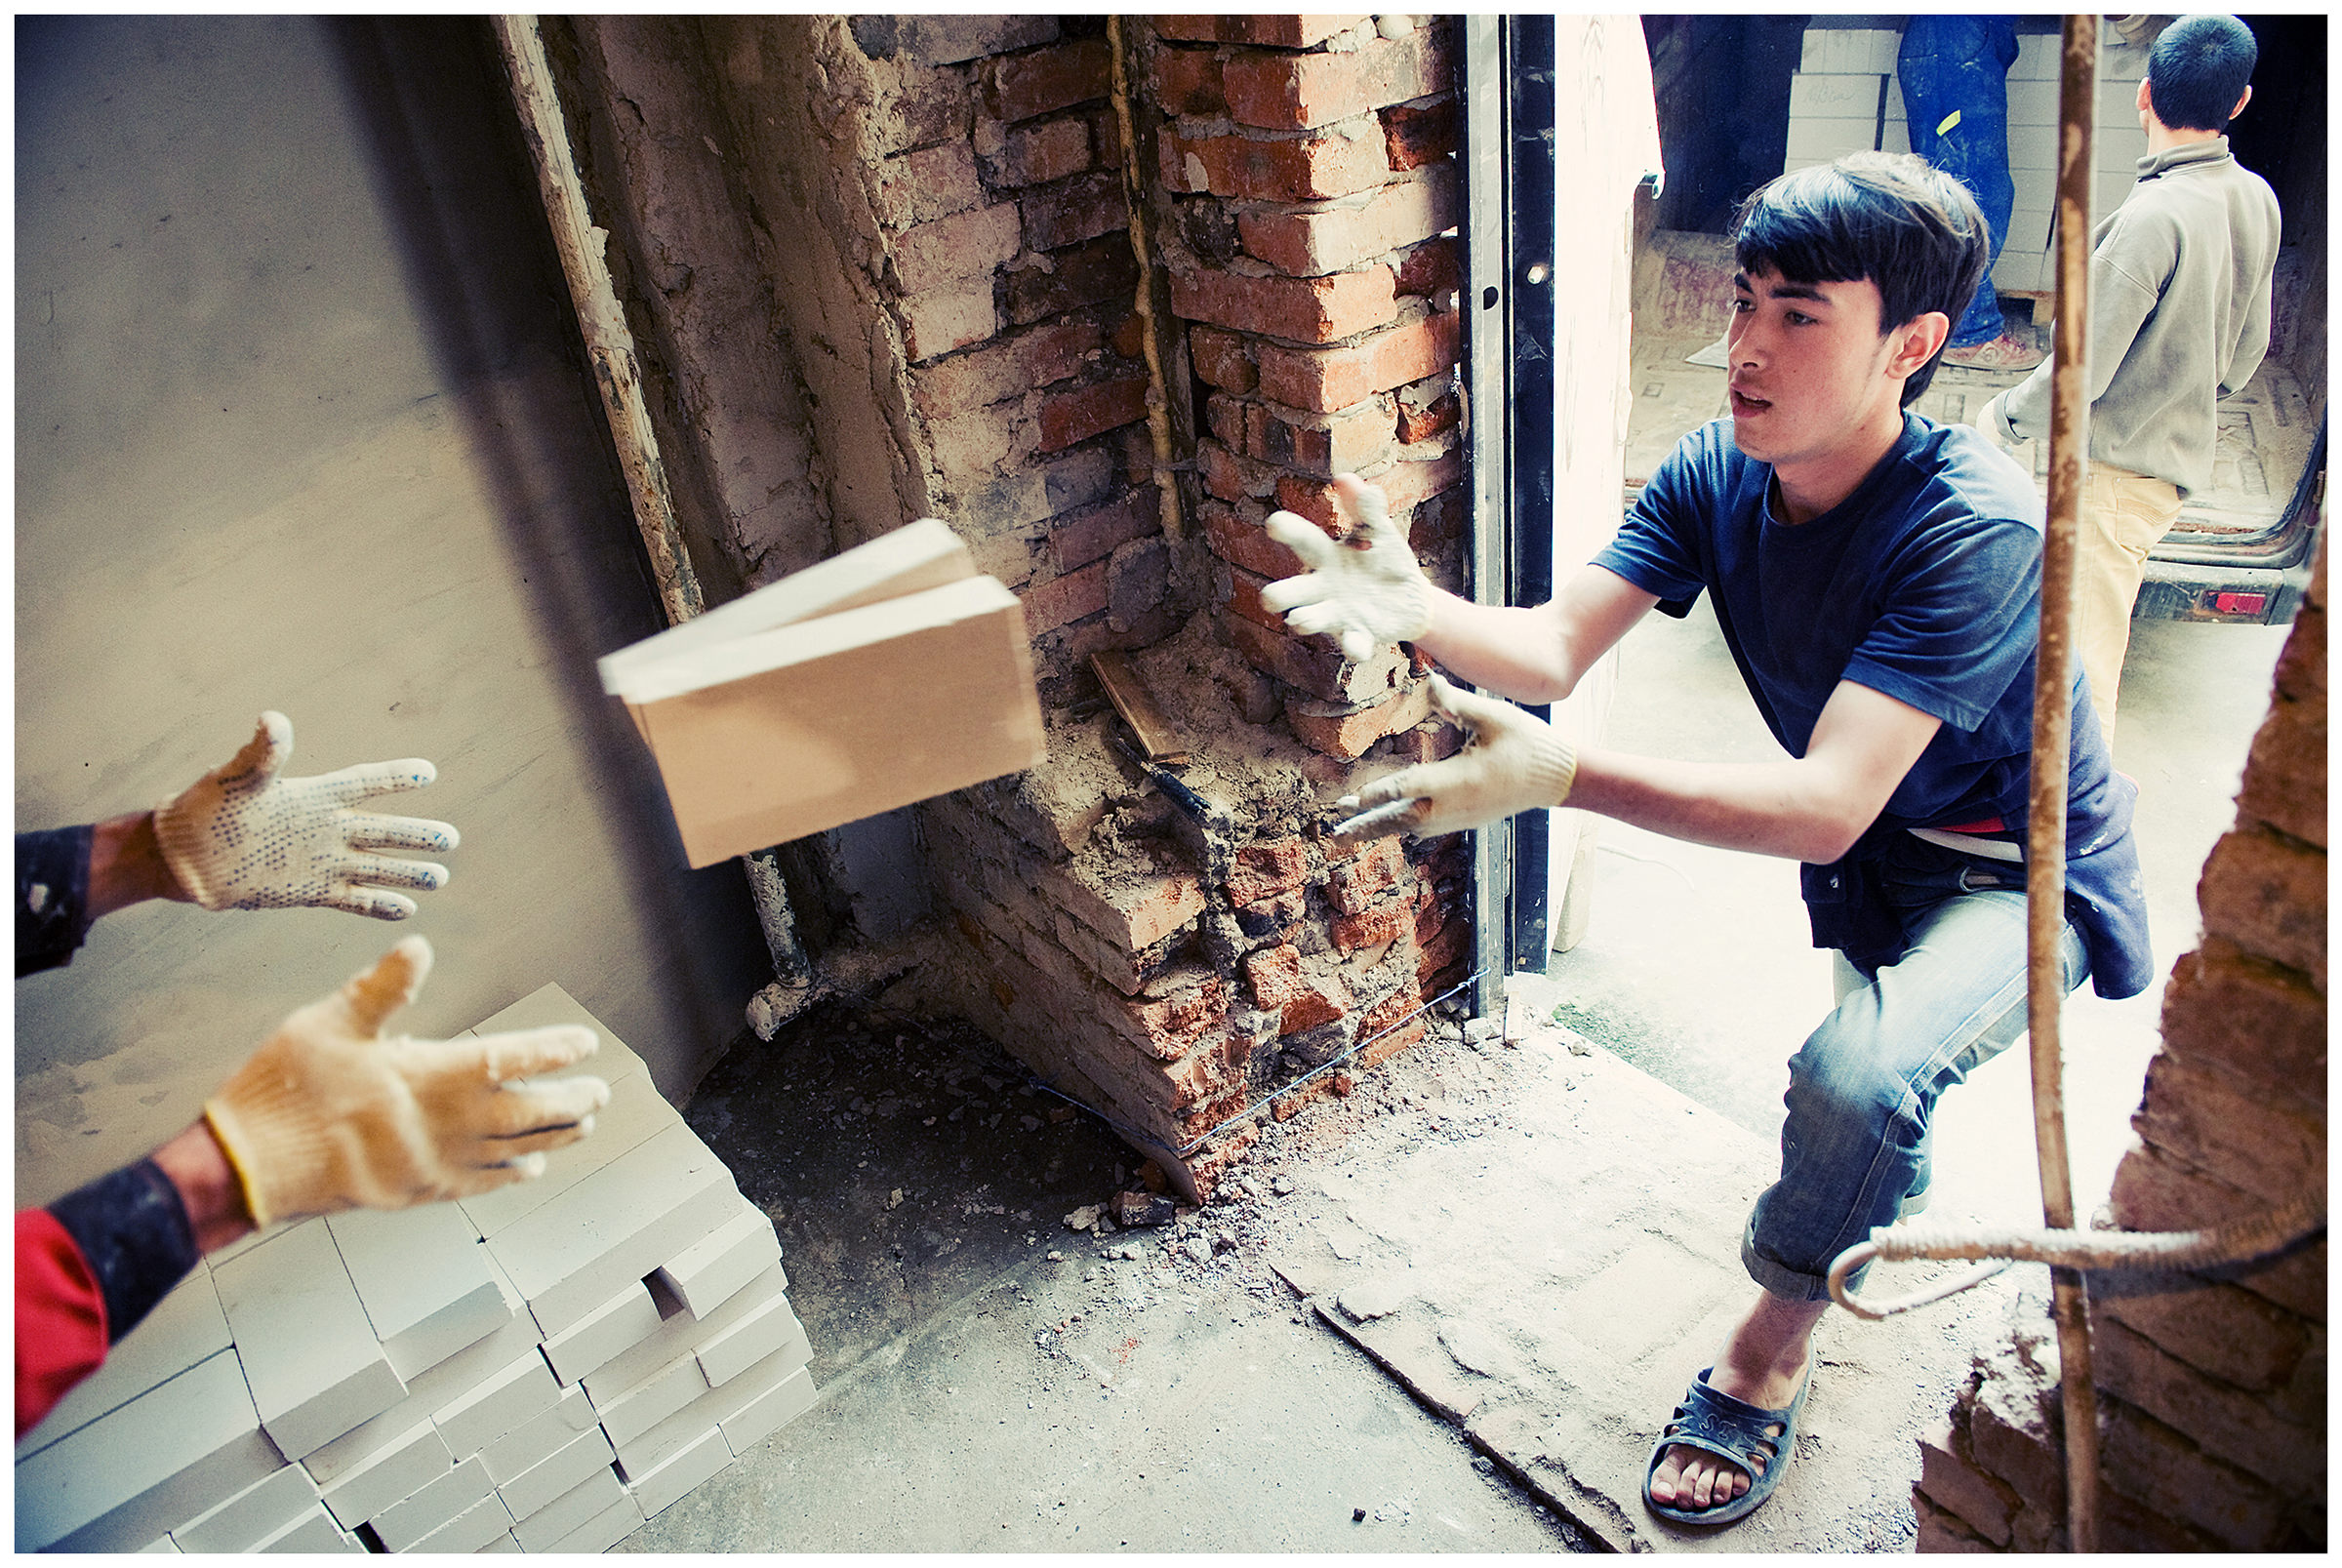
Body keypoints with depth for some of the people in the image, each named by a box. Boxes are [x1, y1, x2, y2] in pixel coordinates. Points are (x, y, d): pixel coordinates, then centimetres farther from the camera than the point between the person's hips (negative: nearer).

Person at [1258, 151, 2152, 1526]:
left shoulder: (1979, 529, -32)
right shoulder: (1718, 473, -12)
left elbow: (1825, 806, -42)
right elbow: (1555, 645, -22)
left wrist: (1561, 775, -54)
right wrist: (1418, 612, -44)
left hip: (2022, 878, -7)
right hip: (1873, 846, 8)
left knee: (1858, 1076, -28)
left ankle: (1772, 1350, 0)